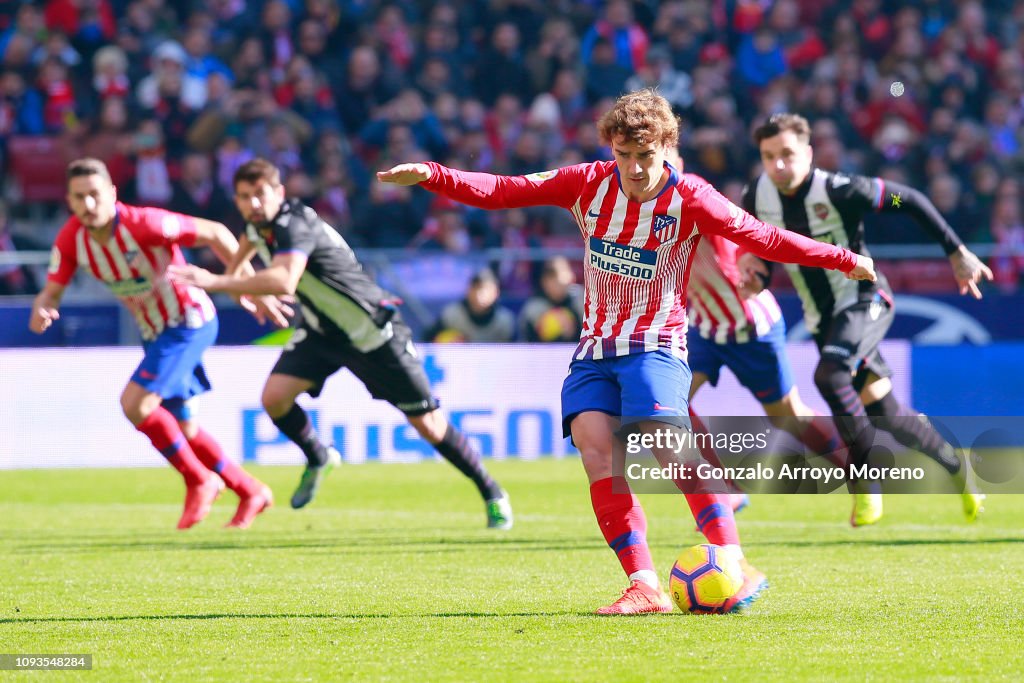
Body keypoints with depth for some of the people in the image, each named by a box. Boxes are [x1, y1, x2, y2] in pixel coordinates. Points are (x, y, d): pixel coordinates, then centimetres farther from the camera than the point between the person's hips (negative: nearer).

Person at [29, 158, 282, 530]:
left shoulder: (143, 224, -28)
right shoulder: (70, 239, -10)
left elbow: (215, 233, -20)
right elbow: (50, 293, -6)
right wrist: (41, 311, -32)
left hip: (189, 321, -8)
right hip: (154, 330, 8)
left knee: (135, 403, -21)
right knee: (180, 425, 15)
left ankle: (198, 481, -2)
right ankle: (250, 492, 33)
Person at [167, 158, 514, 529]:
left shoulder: (294, 226, -31)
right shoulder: (260, 223, -4)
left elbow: (284, 281, -52)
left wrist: (216, 282, -53)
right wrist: (231, 280, 29)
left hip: (371, 329, -7)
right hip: (321, 330, 7)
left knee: (428, 423, -3)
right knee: (275, 397, -14)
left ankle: (491, 493, 15)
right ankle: (318, 459, 15)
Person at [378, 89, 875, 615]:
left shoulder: (688, 199, -8)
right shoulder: (590, 184, 0)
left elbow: (762, 238, -8)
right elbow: (501, 192, 0)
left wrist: (842, 261, -13)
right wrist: (431, 176, -11)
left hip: (655, 344, -4)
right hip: (595, 349, 4)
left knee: (665, 442, -27)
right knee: (595, 446, -18)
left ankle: (736, 567, -24)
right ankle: (645, 587, -20)